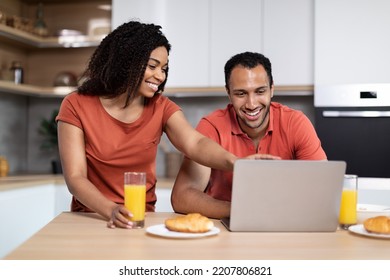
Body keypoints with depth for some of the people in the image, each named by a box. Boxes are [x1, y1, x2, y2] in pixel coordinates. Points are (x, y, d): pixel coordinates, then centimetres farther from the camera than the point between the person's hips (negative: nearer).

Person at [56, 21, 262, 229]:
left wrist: (235, 163, -38)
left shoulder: (161, 108, 0)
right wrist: (111, 210, -31)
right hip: (91, 218, 0)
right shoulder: (76, 106, -6)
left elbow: (196, 144, -18)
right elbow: (75, 178, -13)